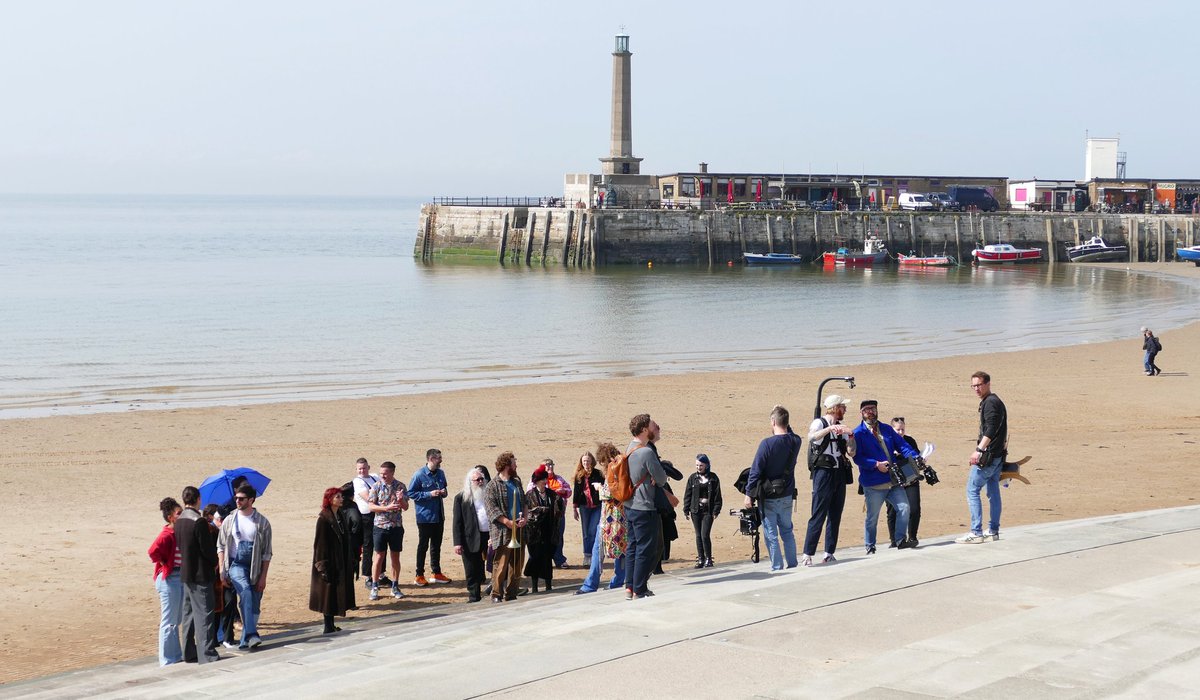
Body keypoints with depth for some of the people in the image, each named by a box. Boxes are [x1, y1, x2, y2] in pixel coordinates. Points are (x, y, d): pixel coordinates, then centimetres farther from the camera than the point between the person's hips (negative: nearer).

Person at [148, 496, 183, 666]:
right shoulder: (167, 535, -17)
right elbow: (153, 551, -31)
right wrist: (164, 564, -16)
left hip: (180, 578, 9)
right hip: (169, 579, -9)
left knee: (176, 620, 18)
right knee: (169, 621, -2)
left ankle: (176, 655, 28)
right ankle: (167, 660, 5)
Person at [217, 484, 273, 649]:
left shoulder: (262, 523, 0)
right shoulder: (229, 520, 5)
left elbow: (266, 553, 1)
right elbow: (221, 546, 10)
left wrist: (263, 577, -3)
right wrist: (222, 570, 1)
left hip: (255, 567, 1)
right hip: (236, 565, -1)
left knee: (254, 605, 1)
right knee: (245, 591, -27)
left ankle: (245, 641, 14)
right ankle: (251, 634, -35)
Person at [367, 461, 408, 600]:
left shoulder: (400, 486, 1)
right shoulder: (376, 487, -4)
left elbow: (405, 507, 3)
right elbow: (371, 506, -8)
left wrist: (401, 500, -19)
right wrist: (387, 508, -20)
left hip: (396, 526, 2)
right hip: (380, 525, -2)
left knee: (395, 557, 8)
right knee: (379, 556, -1)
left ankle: (395, 587, 17)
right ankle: (374, 587, 6)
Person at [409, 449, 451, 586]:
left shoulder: (440, 473, 8)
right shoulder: (419, 475, -13)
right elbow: (411, 493, -11)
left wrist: (444, 492, -2)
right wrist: (429, 494, -19)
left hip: (439, 515, 6)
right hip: (425, 516, -6)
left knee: (436, 545, 13)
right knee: (423, 546, 0)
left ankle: (436, 573, 22)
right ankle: (419, 576, 7)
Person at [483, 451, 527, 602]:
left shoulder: (516, 482, 16)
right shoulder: (492, 486, -6)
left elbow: (523, 502, 18)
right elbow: (491, 508, -14)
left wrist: (524, 517, -1)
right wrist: (508, 522, -20)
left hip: (518, 530, 7)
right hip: (502, 533, -7)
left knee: (516, 566, 9)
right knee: (501, 566, -7)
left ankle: (511, 596, 16)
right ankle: (496, 596, 1)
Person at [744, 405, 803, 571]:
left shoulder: (767, 443, -19)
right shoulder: (795, 441, -5)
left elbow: (755, 471, -16)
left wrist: (749, 493, -9)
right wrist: (787, 427, 8)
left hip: (768, 496, -5)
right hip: (787, 495, 5)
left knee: (771, 533, 4)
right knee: (787, 531, 18)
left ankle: (777, 567, 6)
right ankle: (792, 564, 22)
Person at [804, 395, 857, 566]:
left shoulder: (841, 428, 14)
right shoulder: (819, 423, -7)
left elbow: (851, 452, 11)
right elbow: (811, 437, -29)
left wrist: (851, 436, -6)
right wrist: (830, 428, -39)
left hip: (839, 474, 7)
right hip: (823, 473, -7)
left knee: (835, 515, 7)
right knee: (818, 515, -10)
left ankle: (829, 553, 13)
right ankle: (808, 555, -10)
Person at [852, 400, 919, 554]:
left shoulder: (887, 429, 14)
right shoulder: (858, 433, -3)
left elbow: (902, 445, 7)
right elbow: (857, 457, -11)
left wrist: (915, 457, -10)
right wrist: (876, 464, -20)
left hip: (893, 480, 5)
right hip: (873, 484, -4)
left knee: (904, 507, -5)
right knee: (872, 517, 4)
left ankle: (900, 540, 7)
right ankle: (870, 548, 17)